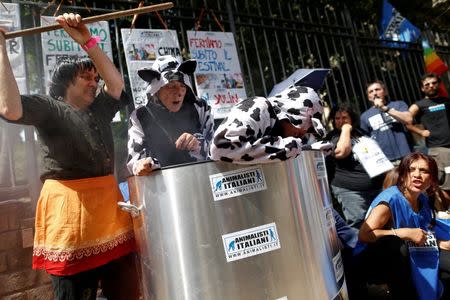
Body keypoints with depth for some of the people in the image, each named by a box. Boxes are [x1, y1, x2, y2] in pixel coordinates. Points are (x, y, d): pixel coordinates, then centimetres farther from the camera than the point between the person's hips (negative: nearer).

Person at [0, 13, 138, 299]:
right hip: (69, 207, -5)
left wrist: (87, 41, -2)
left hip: (108, 201, 6)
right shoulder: (48, 108, 0)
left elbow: (117, 82, 3)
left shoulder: (100, 109, 16)